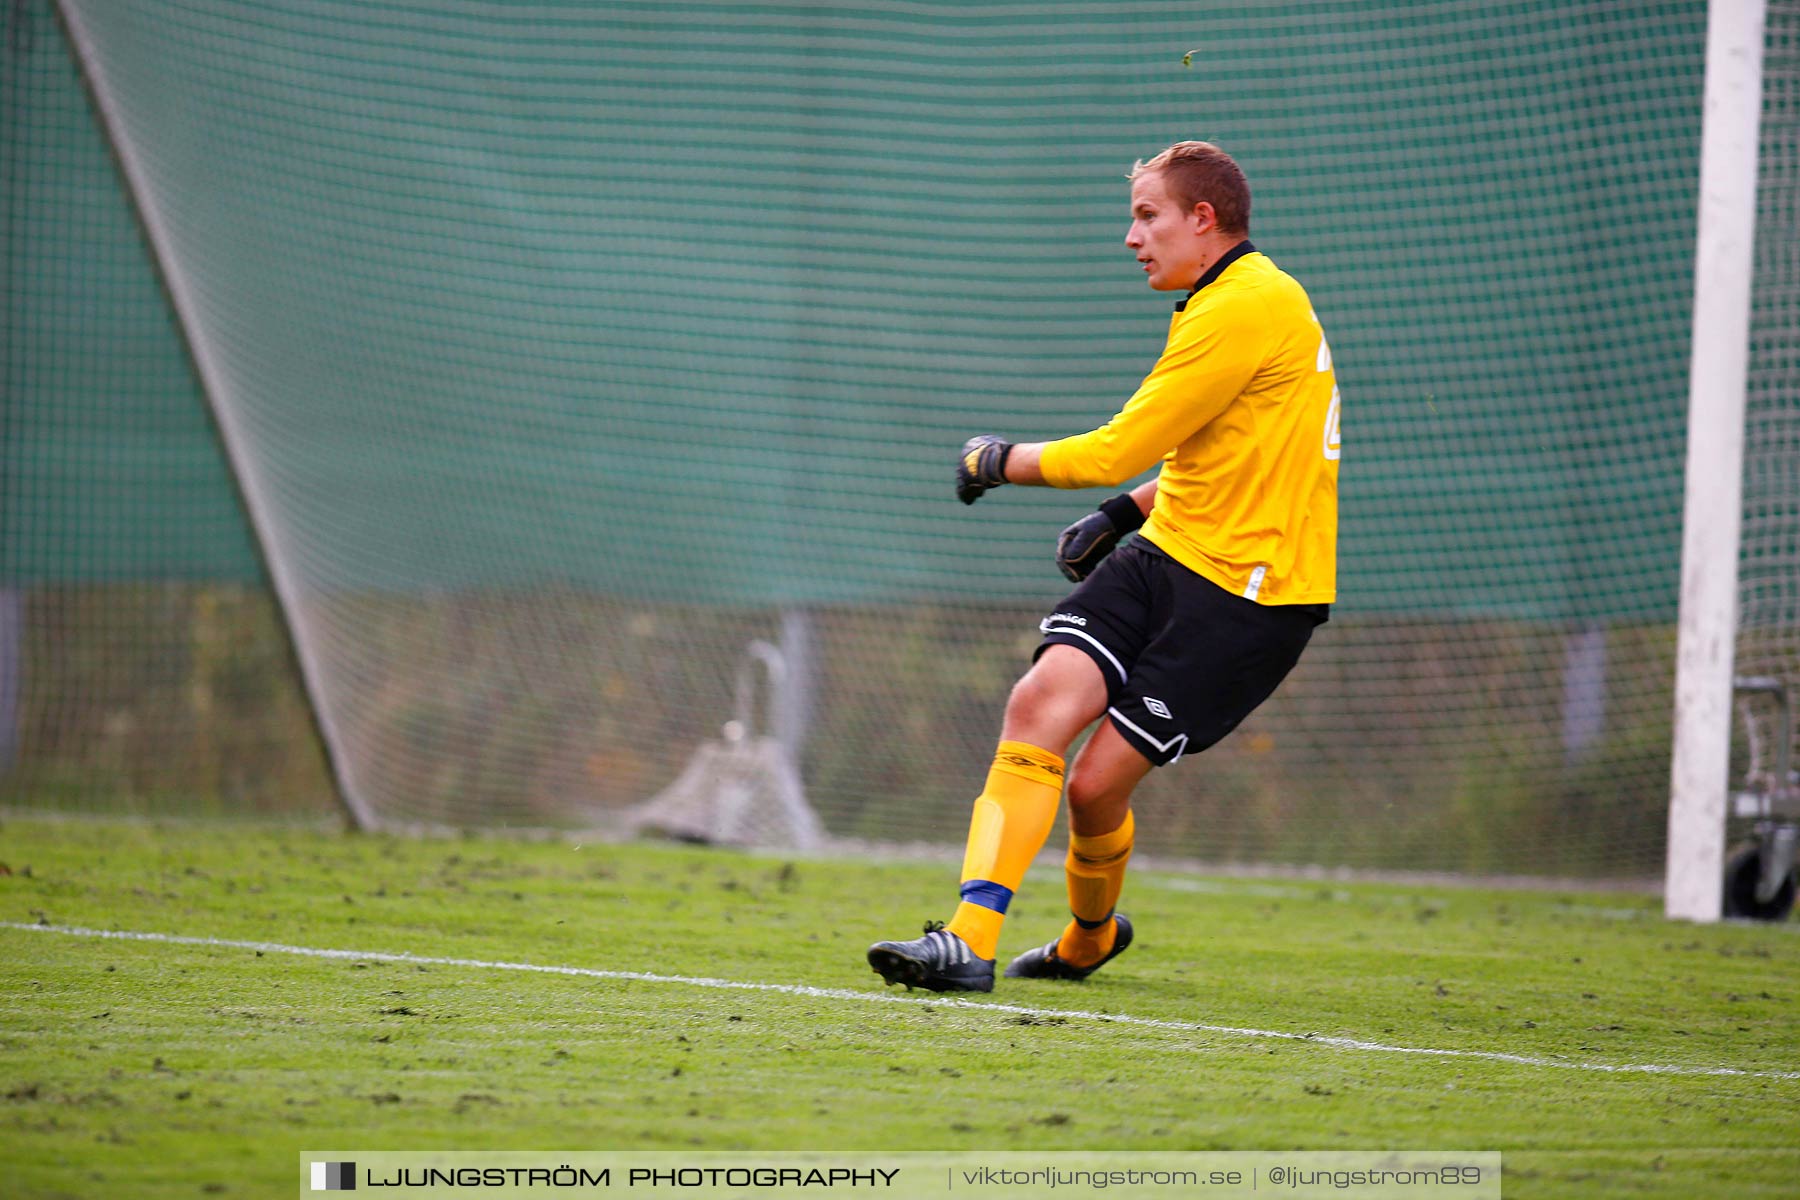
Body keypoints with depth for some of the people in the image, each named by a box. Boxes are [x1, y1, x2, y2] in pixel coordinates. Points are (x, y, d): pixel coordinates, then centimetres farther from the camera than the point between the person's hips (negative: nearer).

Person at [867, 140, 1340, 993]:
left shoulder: (1246, 307, -16)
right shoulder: (1233, 302, 17)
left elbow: (1119, 450, -15)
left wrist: (1000, 460, -1)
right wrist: (1124, 514, 19)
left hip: (1249, 589, -9)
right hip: (1167, 552, 9)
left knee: (1096, 785, -9)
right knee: (1039, 702, -12)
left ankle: (1090, 936, 22)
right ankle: (970, 940, -16)